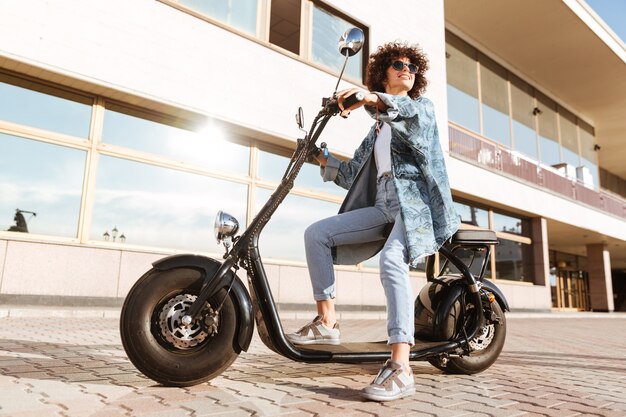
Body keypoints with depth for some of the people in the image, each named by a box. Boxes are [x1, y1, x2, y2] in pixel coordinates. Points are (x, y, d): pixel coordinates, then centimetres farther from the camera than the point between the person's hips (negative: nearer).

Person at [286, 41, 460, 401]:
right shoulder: (378, 129, 29)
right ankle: (327, 321, -6)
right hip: (383, 207, 6)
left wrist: (374, 100, -32)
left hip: (416, 201, -6)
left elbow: (415, 114, -15)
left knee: (392, 261, -34)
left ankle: (401, 369, -38)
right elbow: (353, 173, 24)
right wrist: (321, 158, 20)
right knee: (316, 233, -7)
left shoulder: (423, 105, 14)